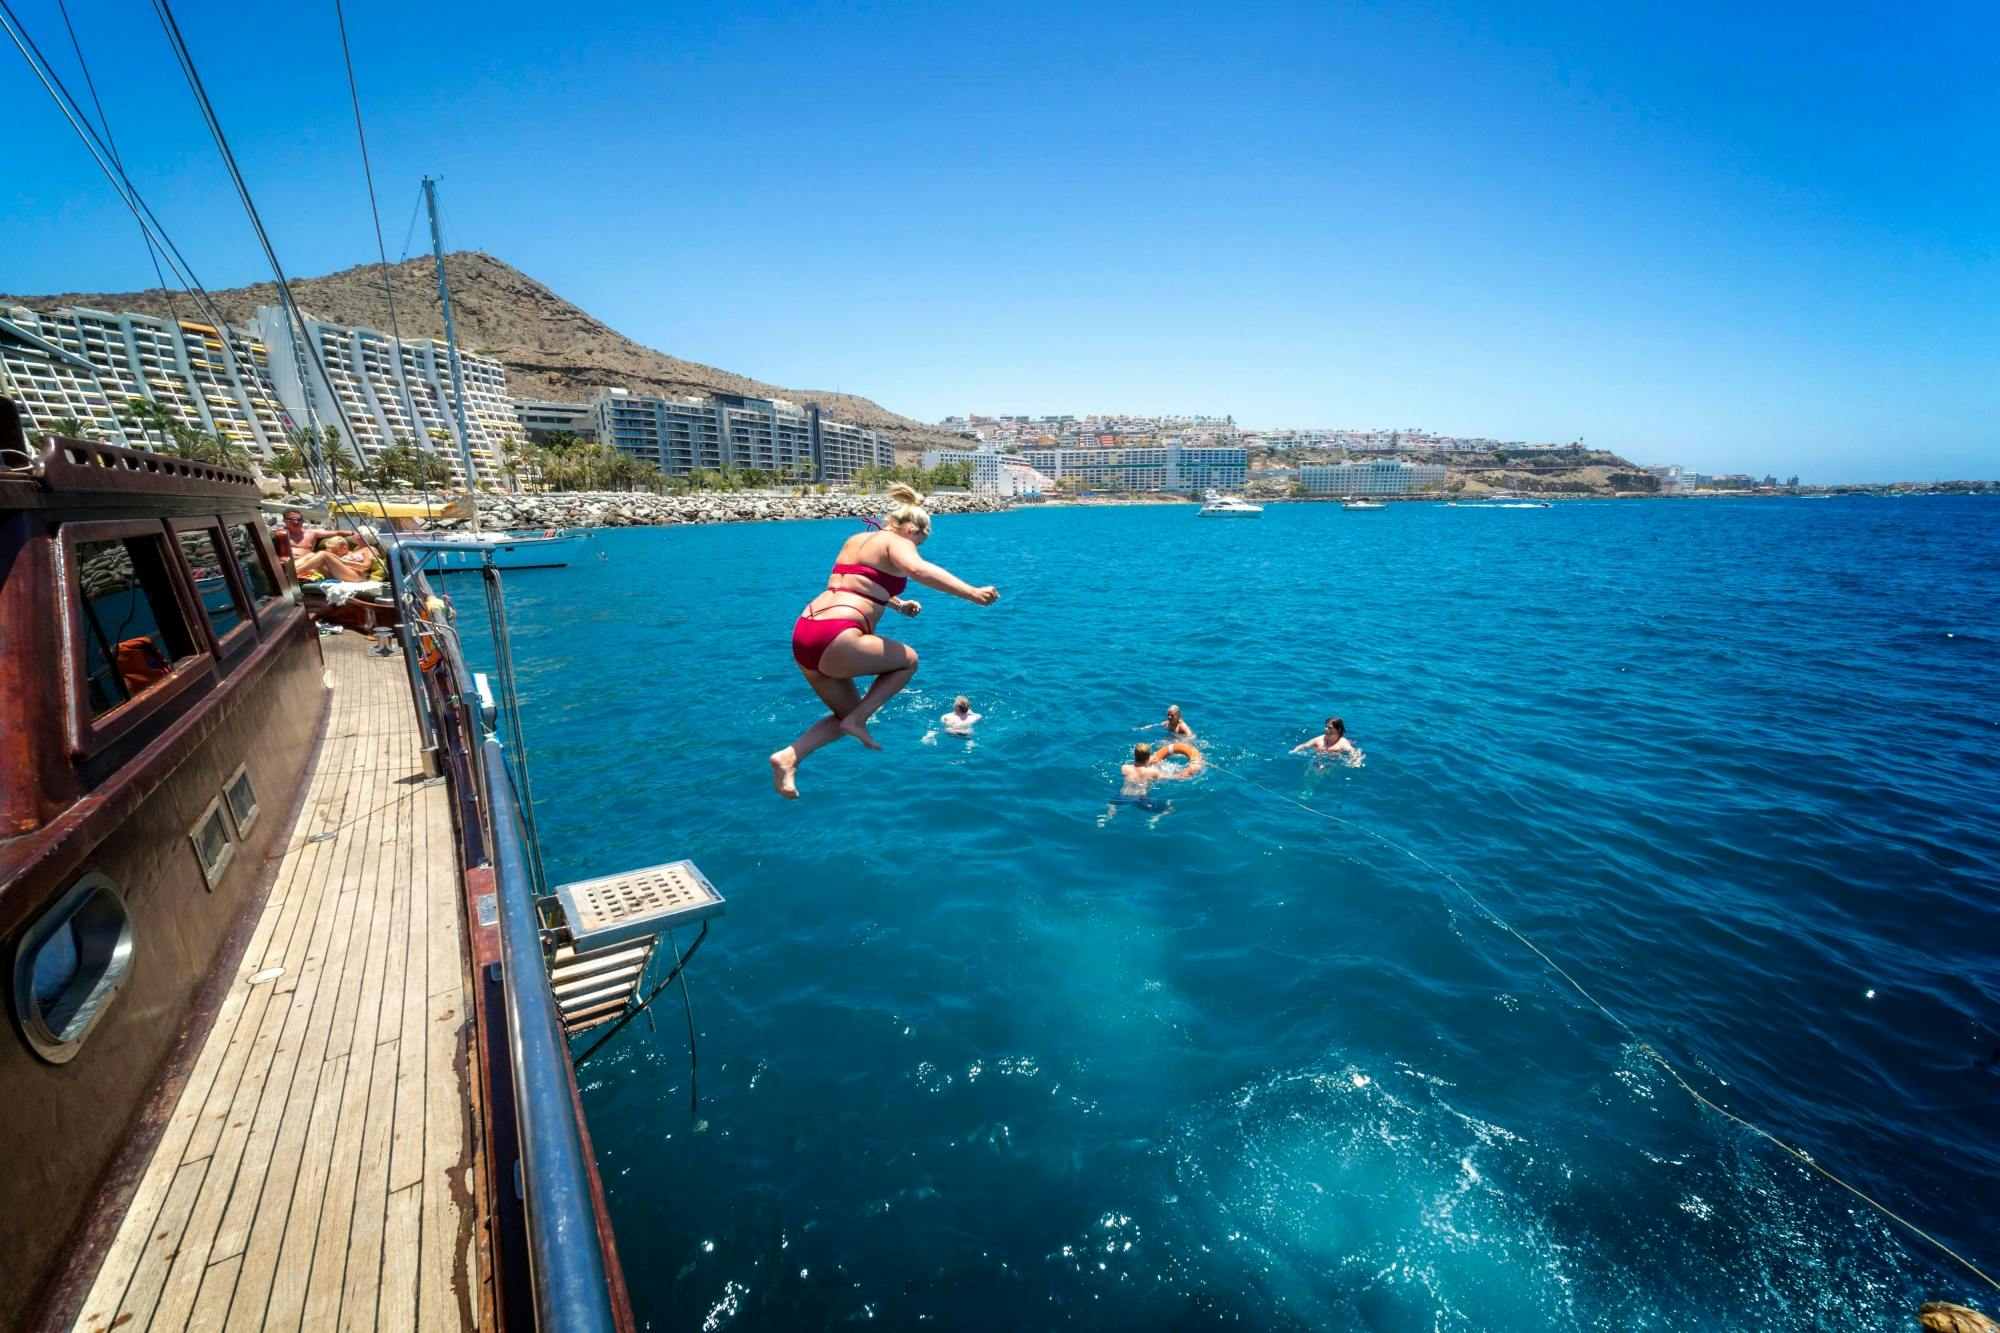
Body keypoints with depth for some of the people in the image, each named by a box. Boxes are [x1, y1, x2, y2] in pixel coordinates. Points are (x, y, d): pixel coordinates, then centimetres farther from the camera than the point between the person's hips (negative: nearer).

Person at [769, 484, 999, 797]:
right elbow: (918, 569, -25)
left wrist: (898, 604, 52)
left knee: (848, 713, 23)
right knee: (909, 660, 15)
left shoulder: (855, 539, 24)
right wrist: (971, 593, -32)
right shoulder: (895, 542, -1)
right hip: (835, 640, -9)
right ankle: (857, 721, 3)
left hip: (803, 634, 9)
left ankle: (788, 757, 6)